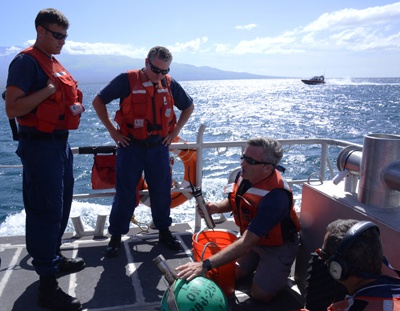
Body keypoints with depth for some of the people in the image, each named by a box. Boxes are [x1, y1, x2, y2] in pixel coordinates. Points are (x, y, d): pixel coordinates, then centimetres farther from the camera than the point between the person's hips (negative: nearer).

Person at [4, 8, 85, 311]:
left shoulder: (55, 64, 16)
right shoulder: (26, 62, -11)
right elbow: (12, 109, -20)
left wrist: (75, 107, 8)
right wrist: (49, 89, -22)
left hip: (61, 143, 10)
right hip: (41, 146, -9)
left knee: (62, 207, 18)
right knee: (46, 213, -5)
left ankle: (54, 258, 36)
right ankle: (47, 284, 4)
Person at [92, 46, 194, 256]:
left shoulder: (170, 84, 2)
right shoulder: (127, 80, -9)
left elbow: (189, 107, 17)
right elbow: (98, 101, -2)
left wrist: (176, 130, 8)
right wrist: (112, 130, -5)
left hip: (159, 148, 3)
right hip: (131, 147, -3)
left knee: (162, 191, 10)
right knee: (125, 193, 3)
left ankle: (164, 231, 28)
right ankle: (116, 235, 19)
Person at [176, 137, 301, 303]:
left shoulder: (275, 197, -39)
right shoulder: (245, 174, -17)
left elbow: (246, 243, -42)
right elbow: (234, 201, 6)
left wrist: (205, 265, -46)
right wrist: (216, 207, -17)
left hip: (277, 246, -6)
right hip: (252, 237, 6)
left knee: (260, 294, -9)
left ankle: (280, 270, 19)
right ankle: (259, 262, 32)